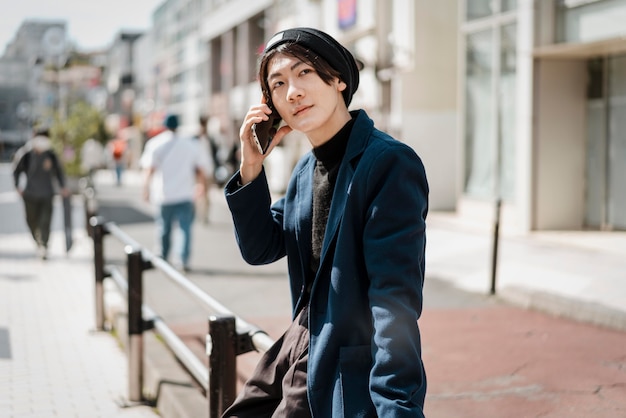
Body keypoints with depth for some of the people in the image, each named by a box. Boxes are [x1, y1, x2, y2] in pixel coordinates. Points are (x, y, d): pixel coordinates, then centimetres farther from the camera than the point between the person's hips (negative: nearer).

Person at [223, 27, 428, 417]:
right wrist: (251, 166, -3)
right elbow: (260, 249, 10)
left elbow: (395, 298, -25)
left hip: (347, 373, -8)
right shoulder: (307, 168, 6)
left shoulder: (390, 164, -20)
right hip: (298, 346, 8)